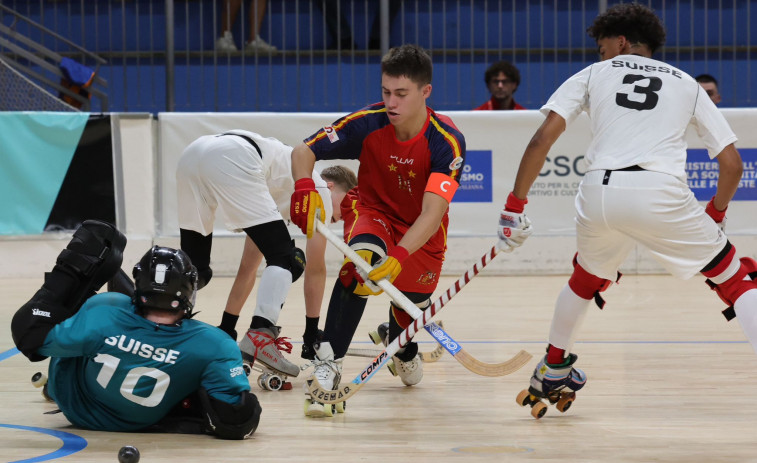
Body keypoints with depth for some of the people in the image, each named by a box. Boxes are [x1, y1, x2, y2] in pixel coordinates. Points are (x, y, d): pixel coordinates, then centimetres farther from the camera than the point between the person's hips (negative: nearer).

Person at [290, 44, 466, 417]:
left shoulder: (446, 141, -29)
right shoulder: (368, 123, -23)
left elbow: (433, 211, -38)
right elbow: (303, 151, -19)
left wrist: (398, 257, -53)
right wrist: (304, 187, -42)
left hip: (421, 231, 1)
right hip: (372, 211, -1)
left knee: (411, 305, 4)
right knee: (363, 257, -34)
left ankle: (400, 345, 47)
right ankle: (328, 364, -35)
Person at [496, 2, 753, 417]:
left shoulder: (592, 75, 21)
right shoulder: (687, 84, 23)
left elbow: (541, 140, 7)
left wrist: (514, 205, 12)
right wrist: (716, 213, 34)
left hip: (599, 193, 2)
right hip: (662, 192, -2)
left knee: (585, 280, 32)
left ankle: (552, 371, 44)